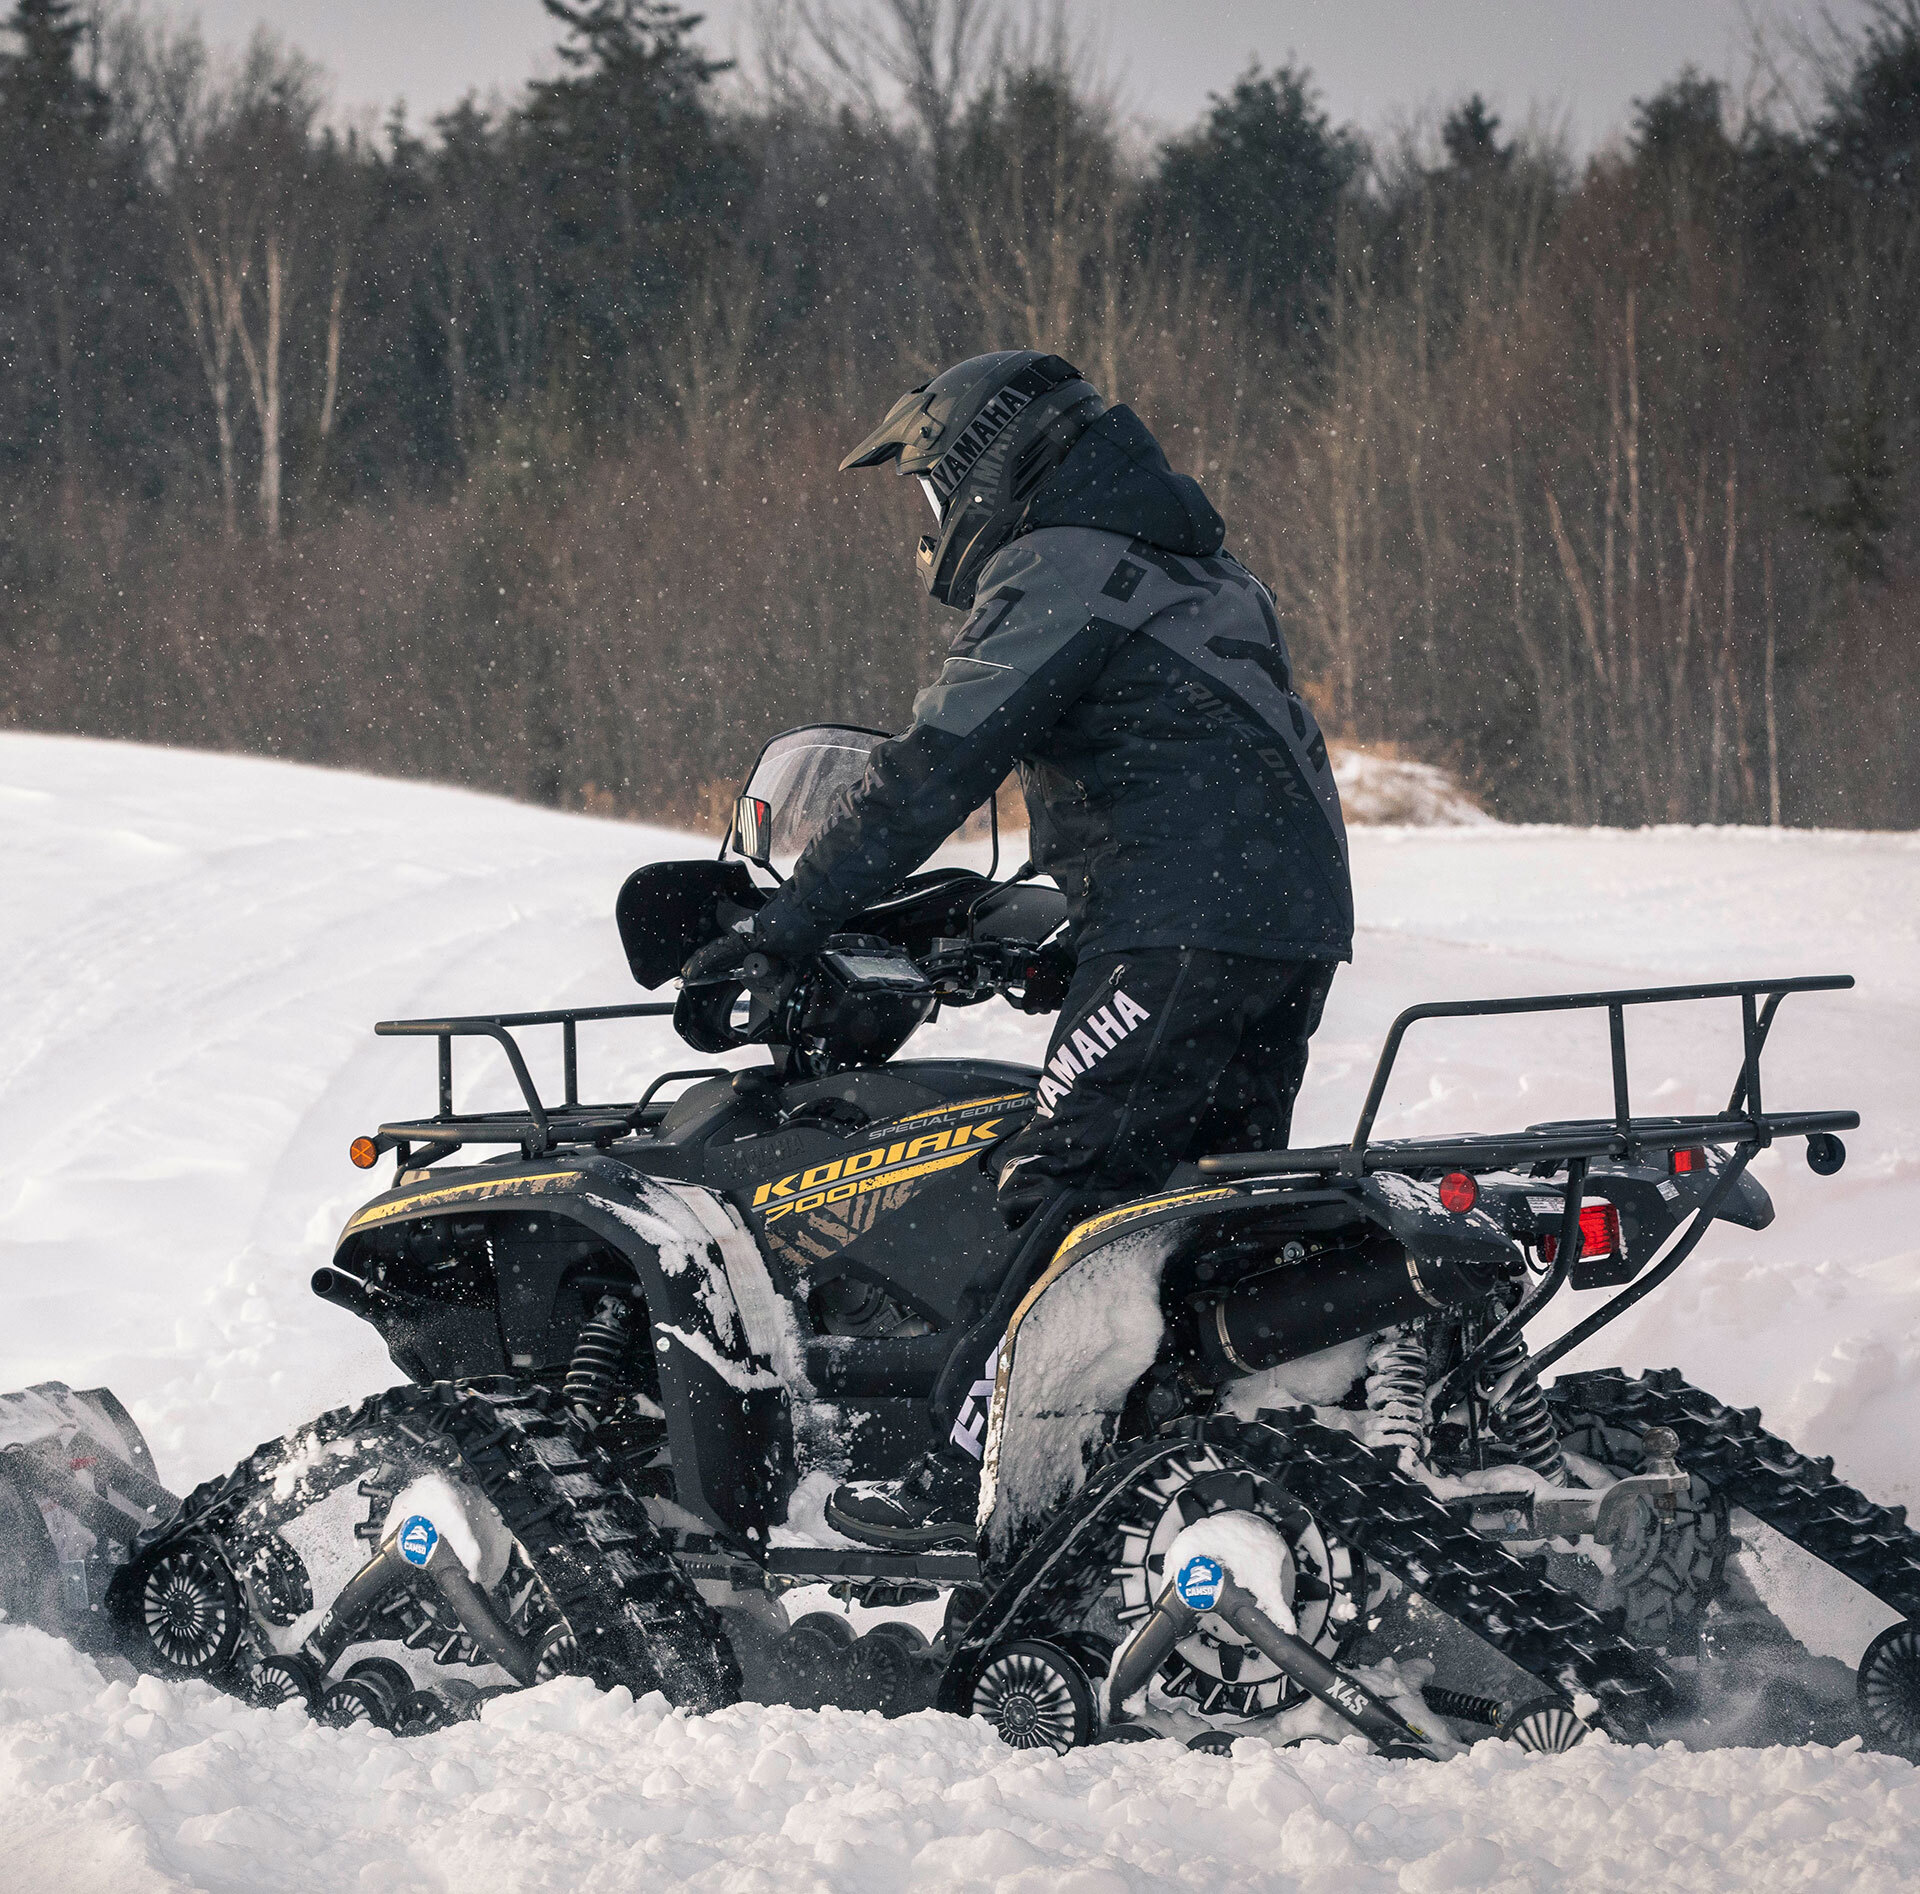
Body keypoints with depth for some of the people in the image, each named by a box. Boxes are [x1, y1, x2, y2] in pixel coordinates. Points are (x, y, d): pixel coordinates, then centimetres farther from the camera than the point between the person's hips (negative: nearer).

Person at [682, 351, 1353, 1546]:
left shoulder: (1056, 574, -6)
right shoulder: (1198, 571, 23)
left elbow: (938, 769, -12)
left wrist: (794, 924, -10)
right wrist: (1055, 935, 28)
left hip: (1183, 941, -9)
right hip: (1297, 928, 9)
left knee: (1058, 1190, -9)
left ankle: (971, 1468, -12)